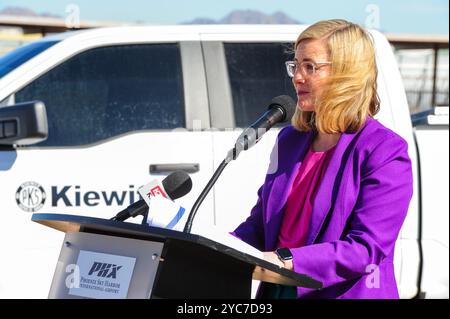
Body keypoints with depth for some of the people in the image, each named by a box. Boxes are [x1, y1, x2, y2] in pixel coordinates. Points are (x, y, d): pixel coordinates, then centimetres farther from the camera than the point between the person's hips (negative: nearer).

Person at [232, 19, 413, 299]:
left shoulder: (385, 152, -9)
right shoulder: (290, 140, 14)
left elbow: (367, 247, -17)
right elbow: (260, 222, 17)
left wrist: (286, 261, -24)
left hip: (342, 293, -5)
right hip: (277, 290, 6)